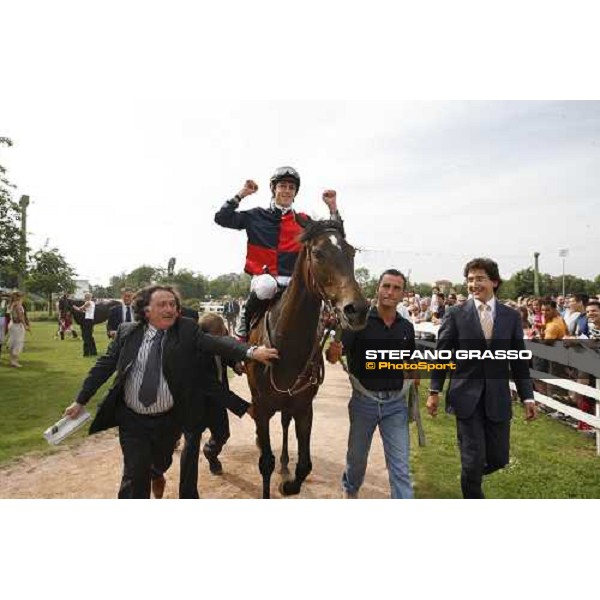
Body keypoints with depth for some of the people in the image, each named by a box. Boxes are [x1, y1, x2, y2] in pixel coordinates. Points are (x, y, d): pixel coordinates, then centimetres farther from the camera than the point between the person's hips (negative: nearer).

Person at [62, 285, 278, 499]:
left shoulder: (187, 330, -9)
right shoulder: (127, 332, -5)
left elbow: (216, 342, -22)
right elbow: (104, 366, 2)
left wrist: (250, 351, -37)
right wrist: (80, 401, 3)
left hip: (169, 420, 2)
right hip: (132, 420, -1)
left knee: (160, 464, 25)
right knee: (135, 474, 0)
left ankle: (154, 475, 61)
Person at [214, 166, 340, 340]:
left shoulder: (304, 221, 14)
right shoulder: (257, 216, 9)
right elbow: (222, 218, 4)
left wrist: (332, 207, 4)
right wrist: (241, 194, 1)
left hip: (293, 279, 3)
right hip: (264, 276, -3)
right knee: (266, 286, -37)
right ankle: (244, 322, -8)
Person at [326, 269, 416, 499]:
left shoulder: (407, 327, 0)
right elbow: (334, 356, -21)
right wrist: (333, 353, -43)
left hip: (396, 402, 2)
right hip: (364, 399, -1)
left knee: (400, 465, 4)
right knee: (357, 455, 21)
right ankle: (350, 488, 50)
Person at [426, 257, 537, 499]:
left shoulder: (512, 316, 3)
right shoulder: (456, 315, -4)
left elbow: (519, 361, 6)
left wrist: (527, 397, 3)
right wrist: (434, 391, -4)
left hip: (498, 398, 3)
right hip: (467, 397, -2)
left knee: (498, 458, 11)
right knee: (473, 460, 1)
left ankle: (471, 474, 44)